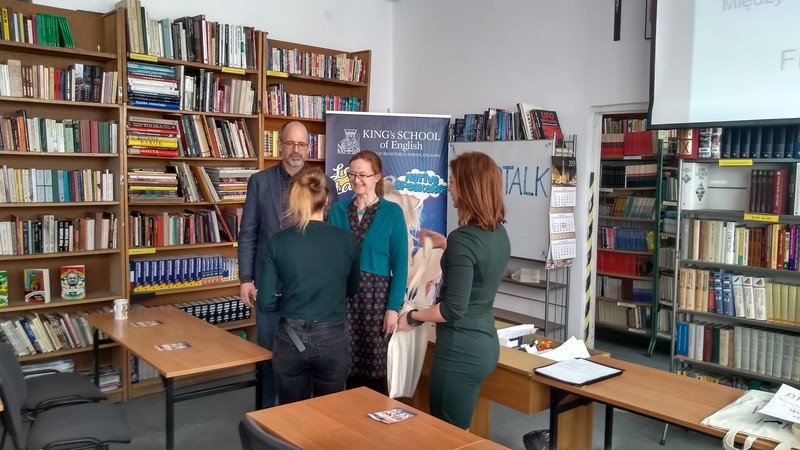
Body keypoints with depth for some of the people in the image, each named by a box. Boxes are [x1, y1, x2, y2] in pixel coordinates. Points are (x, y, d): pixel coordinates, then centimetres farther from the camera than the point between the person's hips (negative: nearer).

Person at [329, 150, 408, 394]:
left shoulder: (392, 212, -3)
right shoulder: (338, 210, 5)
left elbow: (400, 264, -4)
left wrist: (393, 307, -8)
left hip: (376, 295, -2)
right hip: (342, 295, 2)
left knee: (375, 365, 6)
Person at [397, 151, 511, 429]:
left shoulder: (463, 238, -21)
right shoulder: (499, 233, 4)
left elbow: (453, 310, -22)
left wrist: (412, 317, -8)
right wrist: (447, 246, 24)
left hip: (461, 350, -9)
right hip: (485, 344, 9)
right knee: (460, 431, 22)